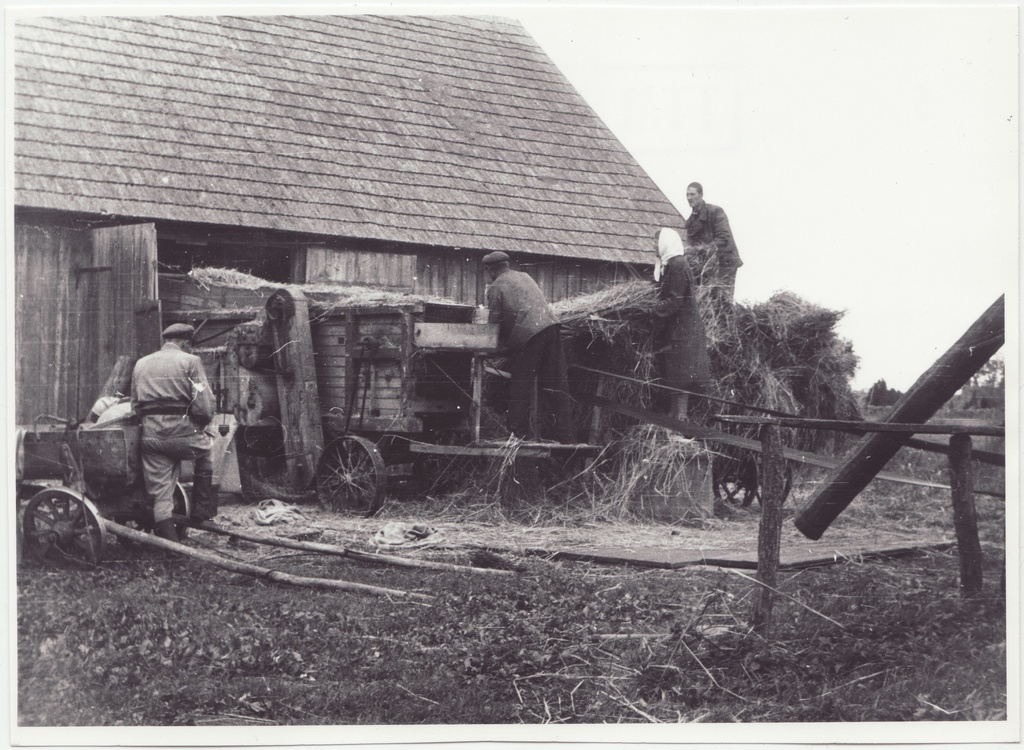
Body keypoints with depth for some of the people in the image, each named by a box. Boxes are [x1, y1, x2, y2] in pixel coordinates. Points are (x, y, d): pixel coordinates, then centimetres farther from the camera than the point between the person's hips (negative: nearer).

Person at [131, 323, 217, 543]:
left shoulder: (141, 364, 16)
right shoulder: (190, 361, 0)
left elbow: (135, 405, 14)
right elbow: (204, 406, -7)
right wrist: (200, 426, 10)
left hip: (150, 434, 4)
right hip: (182, 432, -4)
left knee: (160, 496, 7)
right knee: (206, 447, 28)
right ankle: (202, 508, 24)